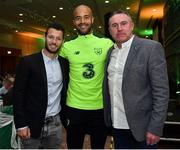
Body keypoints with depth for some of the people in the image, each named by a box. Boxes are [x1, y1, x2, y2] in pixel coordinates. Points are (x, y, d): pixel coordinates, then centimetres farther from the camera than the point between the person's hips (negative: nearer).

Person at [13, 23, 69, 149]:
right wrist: (21, 124, -11)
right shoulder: (28, 62, -8)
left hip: (56, 123, 4)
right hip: (32, 124, -3)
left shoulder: (64, 63, 4)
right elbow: (18, 94, -9)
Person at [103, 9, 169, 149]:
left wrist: (155, 127, -16)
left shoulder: (151, 48, -11)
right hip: (117, 124, 5)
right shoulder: (110, 51, 7)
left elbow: (161, 91, -14)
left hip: (141, 125, -5)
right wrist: (108, 118, 9)